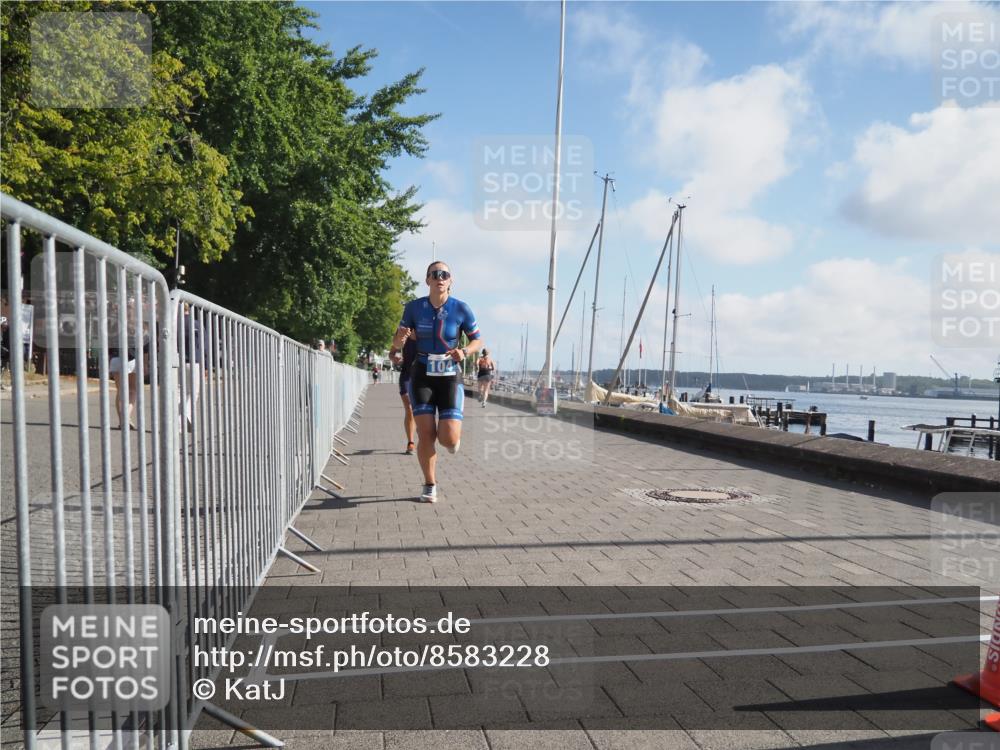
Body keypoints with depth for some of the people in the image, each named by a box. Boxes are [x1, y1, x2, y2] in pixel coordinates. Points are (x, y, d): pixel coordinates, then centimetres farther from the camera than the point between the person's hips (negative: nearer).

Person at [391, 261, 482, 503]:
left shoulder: (461, 309, -7)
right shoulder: (414, 307, -4)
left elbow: (478, 340, 4)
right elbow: (396, 344, 3)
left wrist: (465, 352, -18)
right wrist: (400, 338, -21)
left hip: (450, 377, -1)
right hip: (422, 376, 1)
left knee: (449, 439, -11)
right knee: (426, 435, -6)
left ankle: (452, 437, 29)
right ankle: (430, 486, 15)